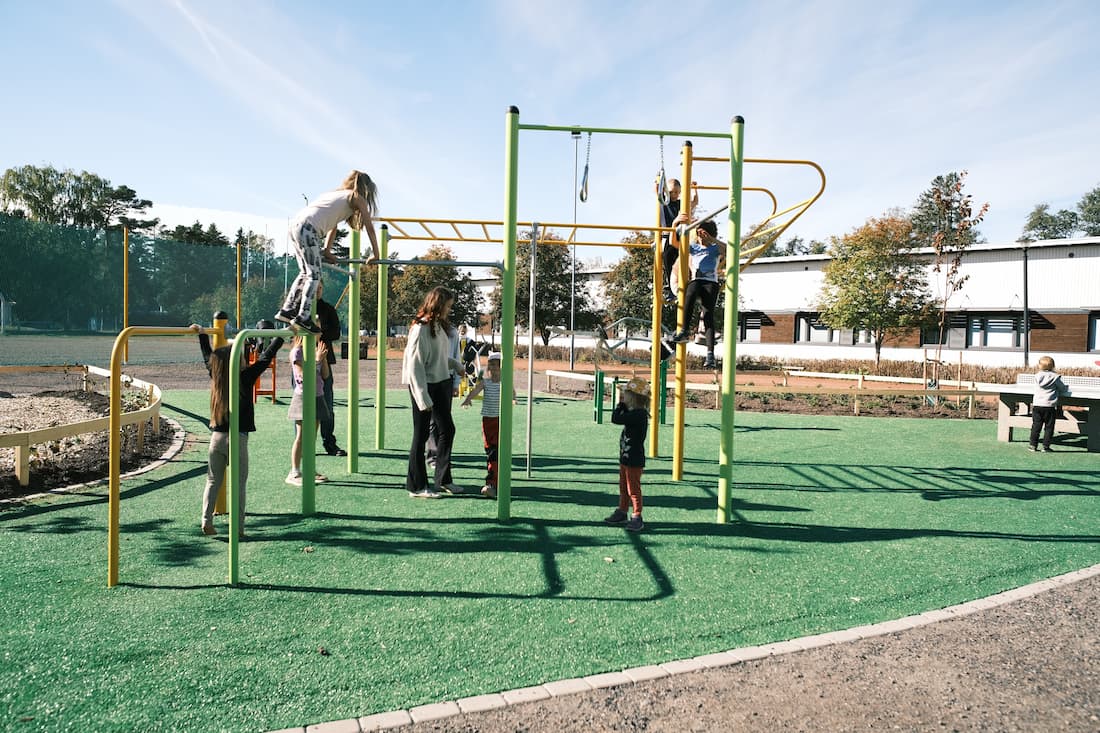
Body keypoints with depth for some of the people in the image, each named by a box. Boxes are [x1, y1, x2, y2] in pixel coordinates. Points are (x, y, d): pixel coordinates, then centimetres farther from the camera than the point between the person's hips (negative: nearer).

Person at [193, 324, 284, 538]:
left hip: (216, 437, 5)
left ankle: (206, 521, 8)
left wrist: (202, 334, 36)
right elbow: (266, 357, -6)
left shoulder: (216, 376, 4)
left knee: (213, 482, 15)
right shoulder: (246, 378, -11)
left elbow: (208, 356, 21)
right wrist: (282, 336, 4)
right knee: (238, 484, 3)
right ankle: (238, 527, 5)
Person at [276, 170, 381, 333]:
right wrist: (376, 255, 13)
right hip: (308, 228, -8)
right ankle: (303, 317, -6)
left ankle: (287, 311, 19)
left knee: (306, 272, 17)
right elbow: (370, 228, 8)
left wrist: (327, 251, 33)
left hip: (295, 224, 8)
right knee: (314, 275, -2)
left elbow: (332, 225, 32)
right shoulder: (357, 198, 9)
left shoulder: (337, 194, 31)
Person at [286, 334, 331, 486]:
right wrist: (317, 359, -17)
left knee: (312, 436, 10)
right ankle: (294, 473, 1)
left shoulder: (315, 350, 12)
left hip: (317, 396, 7)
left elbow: (325, 374, 10)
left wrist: (324, 357, -2)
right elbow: (303, 374, -20)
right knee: (301, 437, -4)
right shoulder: (297, 351, -10)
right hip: (303, 396, -7)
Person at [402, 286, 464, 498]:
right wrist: (423, 397, -21)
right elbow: (414, 365, -18)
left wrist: (456, 364, 8)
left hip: (441, 384, 9)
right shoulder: (420, 329, -16)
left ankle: (443, 480, 26)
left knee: (446, 429, 13)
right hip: (424, 386, -9)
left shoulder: (441, 326, 9)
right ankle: (416, 486, 12)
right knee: (421, 435, 1)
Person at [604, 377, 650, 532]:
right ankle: (622, 512, 33)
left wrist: (620, 403, -12)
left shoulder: (638, 414, -24)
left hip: (634, 460, -10)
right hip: (626, 458, 10)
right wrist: (623, 404, 8)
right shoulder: (634, 413, 5)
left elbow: (616, 419, -27)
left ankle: (637, 518, 10)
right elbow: (622, 417, 22)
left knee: (633, 489, 1)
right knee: (624, 487, 20)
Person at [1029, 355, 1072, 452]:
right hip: (1049, 406, -3)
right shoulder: (1055, 377, -5)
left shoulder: (1037, 376, 3)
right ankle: (1046, 446, 5)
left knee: (1036, 426, 10)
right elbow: (1063, 389, 4)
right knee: (1049, 427, 4)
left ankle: (1033, 445, 12)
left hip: (1037, 405, 3)